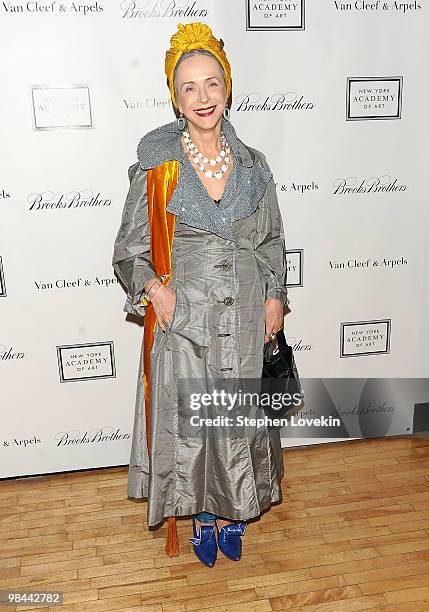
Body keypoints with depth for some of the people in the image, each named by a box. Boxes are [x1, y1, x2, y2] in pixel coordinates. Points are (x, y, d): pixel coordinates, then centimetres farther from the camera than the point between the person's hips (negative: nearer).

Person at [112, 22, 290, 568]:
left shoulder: (252, 165, 4)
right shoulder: (156, 164, -4)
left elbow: (272, 241, 12)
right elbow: (130, 247, 0)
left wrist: (275, 297, 1)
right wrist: (152, 286, -17)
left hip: (246, 317, 3)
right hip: (183, 317, -2)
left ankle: (233, 512, 37)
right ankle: (201, 514, 35)